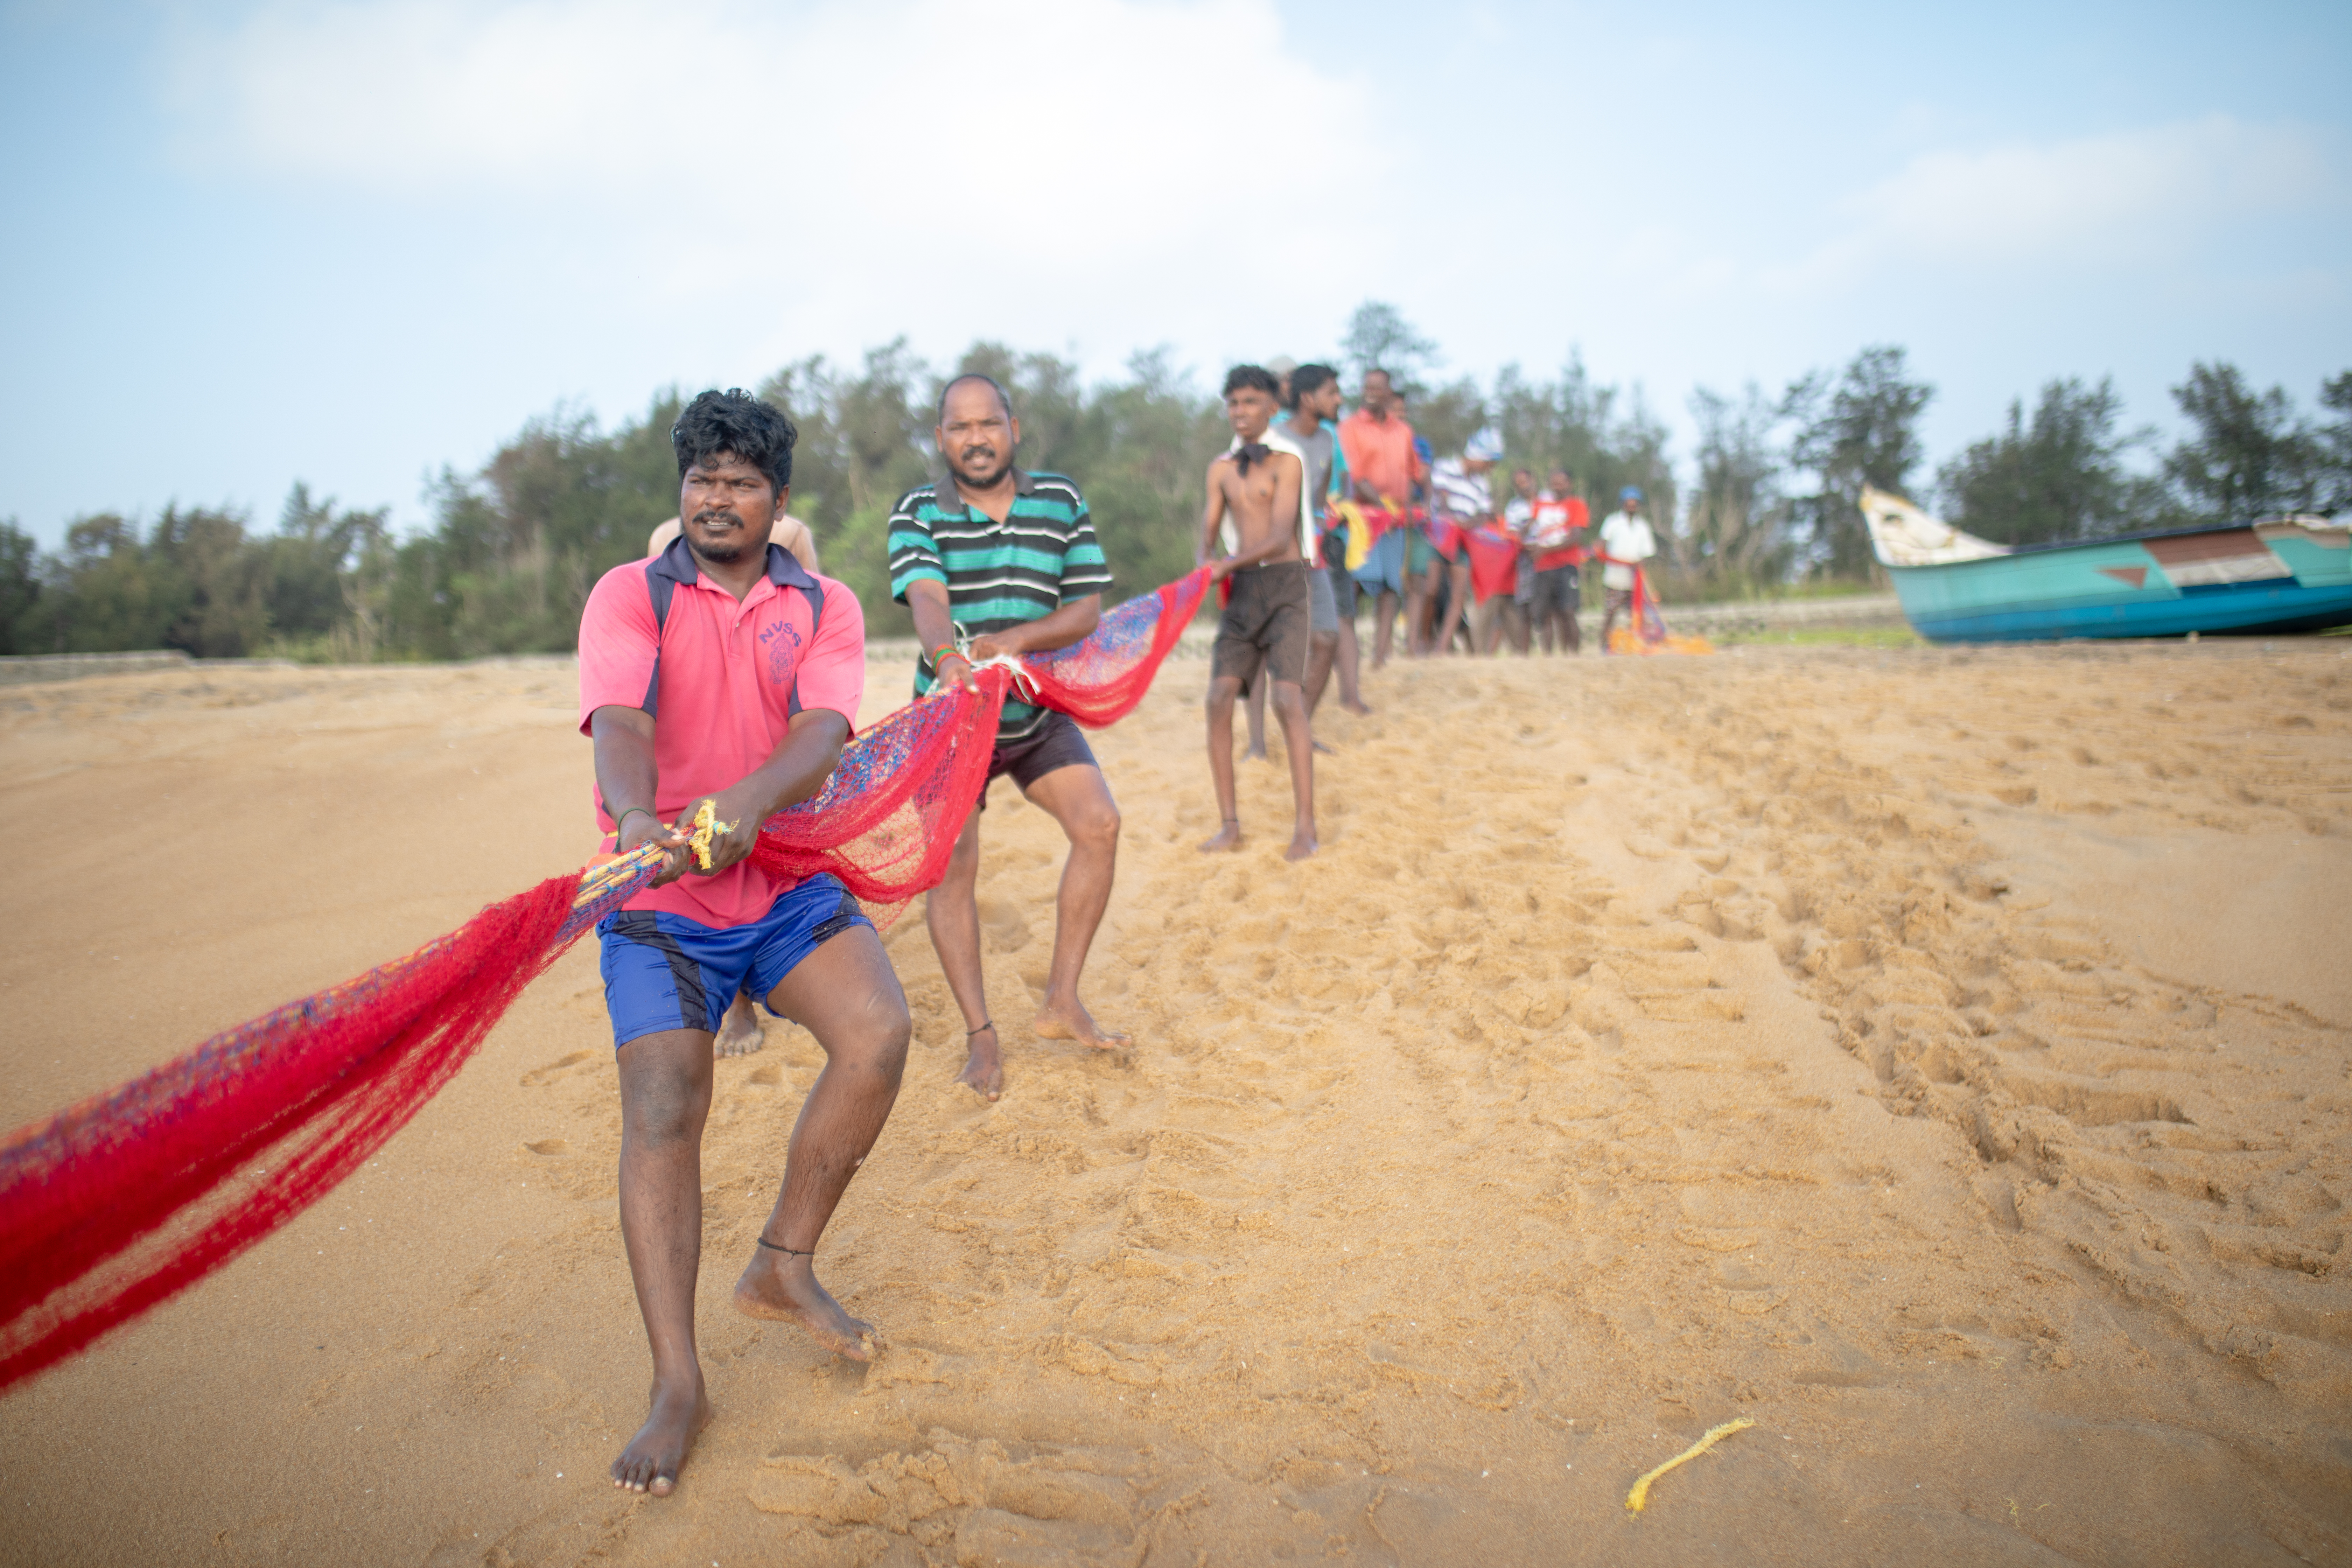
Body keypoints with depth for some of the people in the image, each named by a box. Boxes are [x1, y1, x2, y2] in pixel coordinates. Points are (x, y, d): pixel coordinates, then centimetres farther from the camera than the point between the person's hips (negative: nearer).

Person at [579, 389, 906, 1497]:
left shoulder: (825, 607, 5)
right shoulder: (629, 595, 1)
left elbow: (823, 730, -13)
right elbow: (620, 722, -16)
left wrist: (745, 804, -34)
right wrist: (636, 818, -39)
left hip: (788, 881, 2)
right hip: (659, 901, -2)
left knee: (878, 1031, -20)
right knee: (660, 1113, -13)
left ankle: (784, 1266, 0)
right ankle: (677, 1385, -3)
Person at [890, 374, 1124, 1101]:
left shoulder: (1061, 501, 0)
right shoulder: (917, 512, -7)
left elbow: (1087, 609, -7)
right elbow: (926, 596, -27)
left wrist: (1014, 639, -27)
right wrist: (945, 653, -50)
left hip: (1039, 711, 2)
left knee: (1099, 822, -12)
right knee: (952, 862, -8)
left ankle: (1061, 1003, 1)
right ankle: (980, 1034, 6)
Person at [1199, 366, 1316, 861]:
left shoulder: (1287, 462, -4)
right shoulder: (1221, 469, 12)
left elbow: (1280, 537, -13)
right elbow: (1208, 535, 10)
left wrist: (1229, 564, -26)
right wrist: (1206, 569, -12)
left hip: (1284, 584, -5)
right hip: (1240, 592, 5)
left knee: (1288, 700, -15)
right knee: (1219, 699, -6)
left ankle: (1305, 826, -12)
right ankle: (1229, 823, 2)